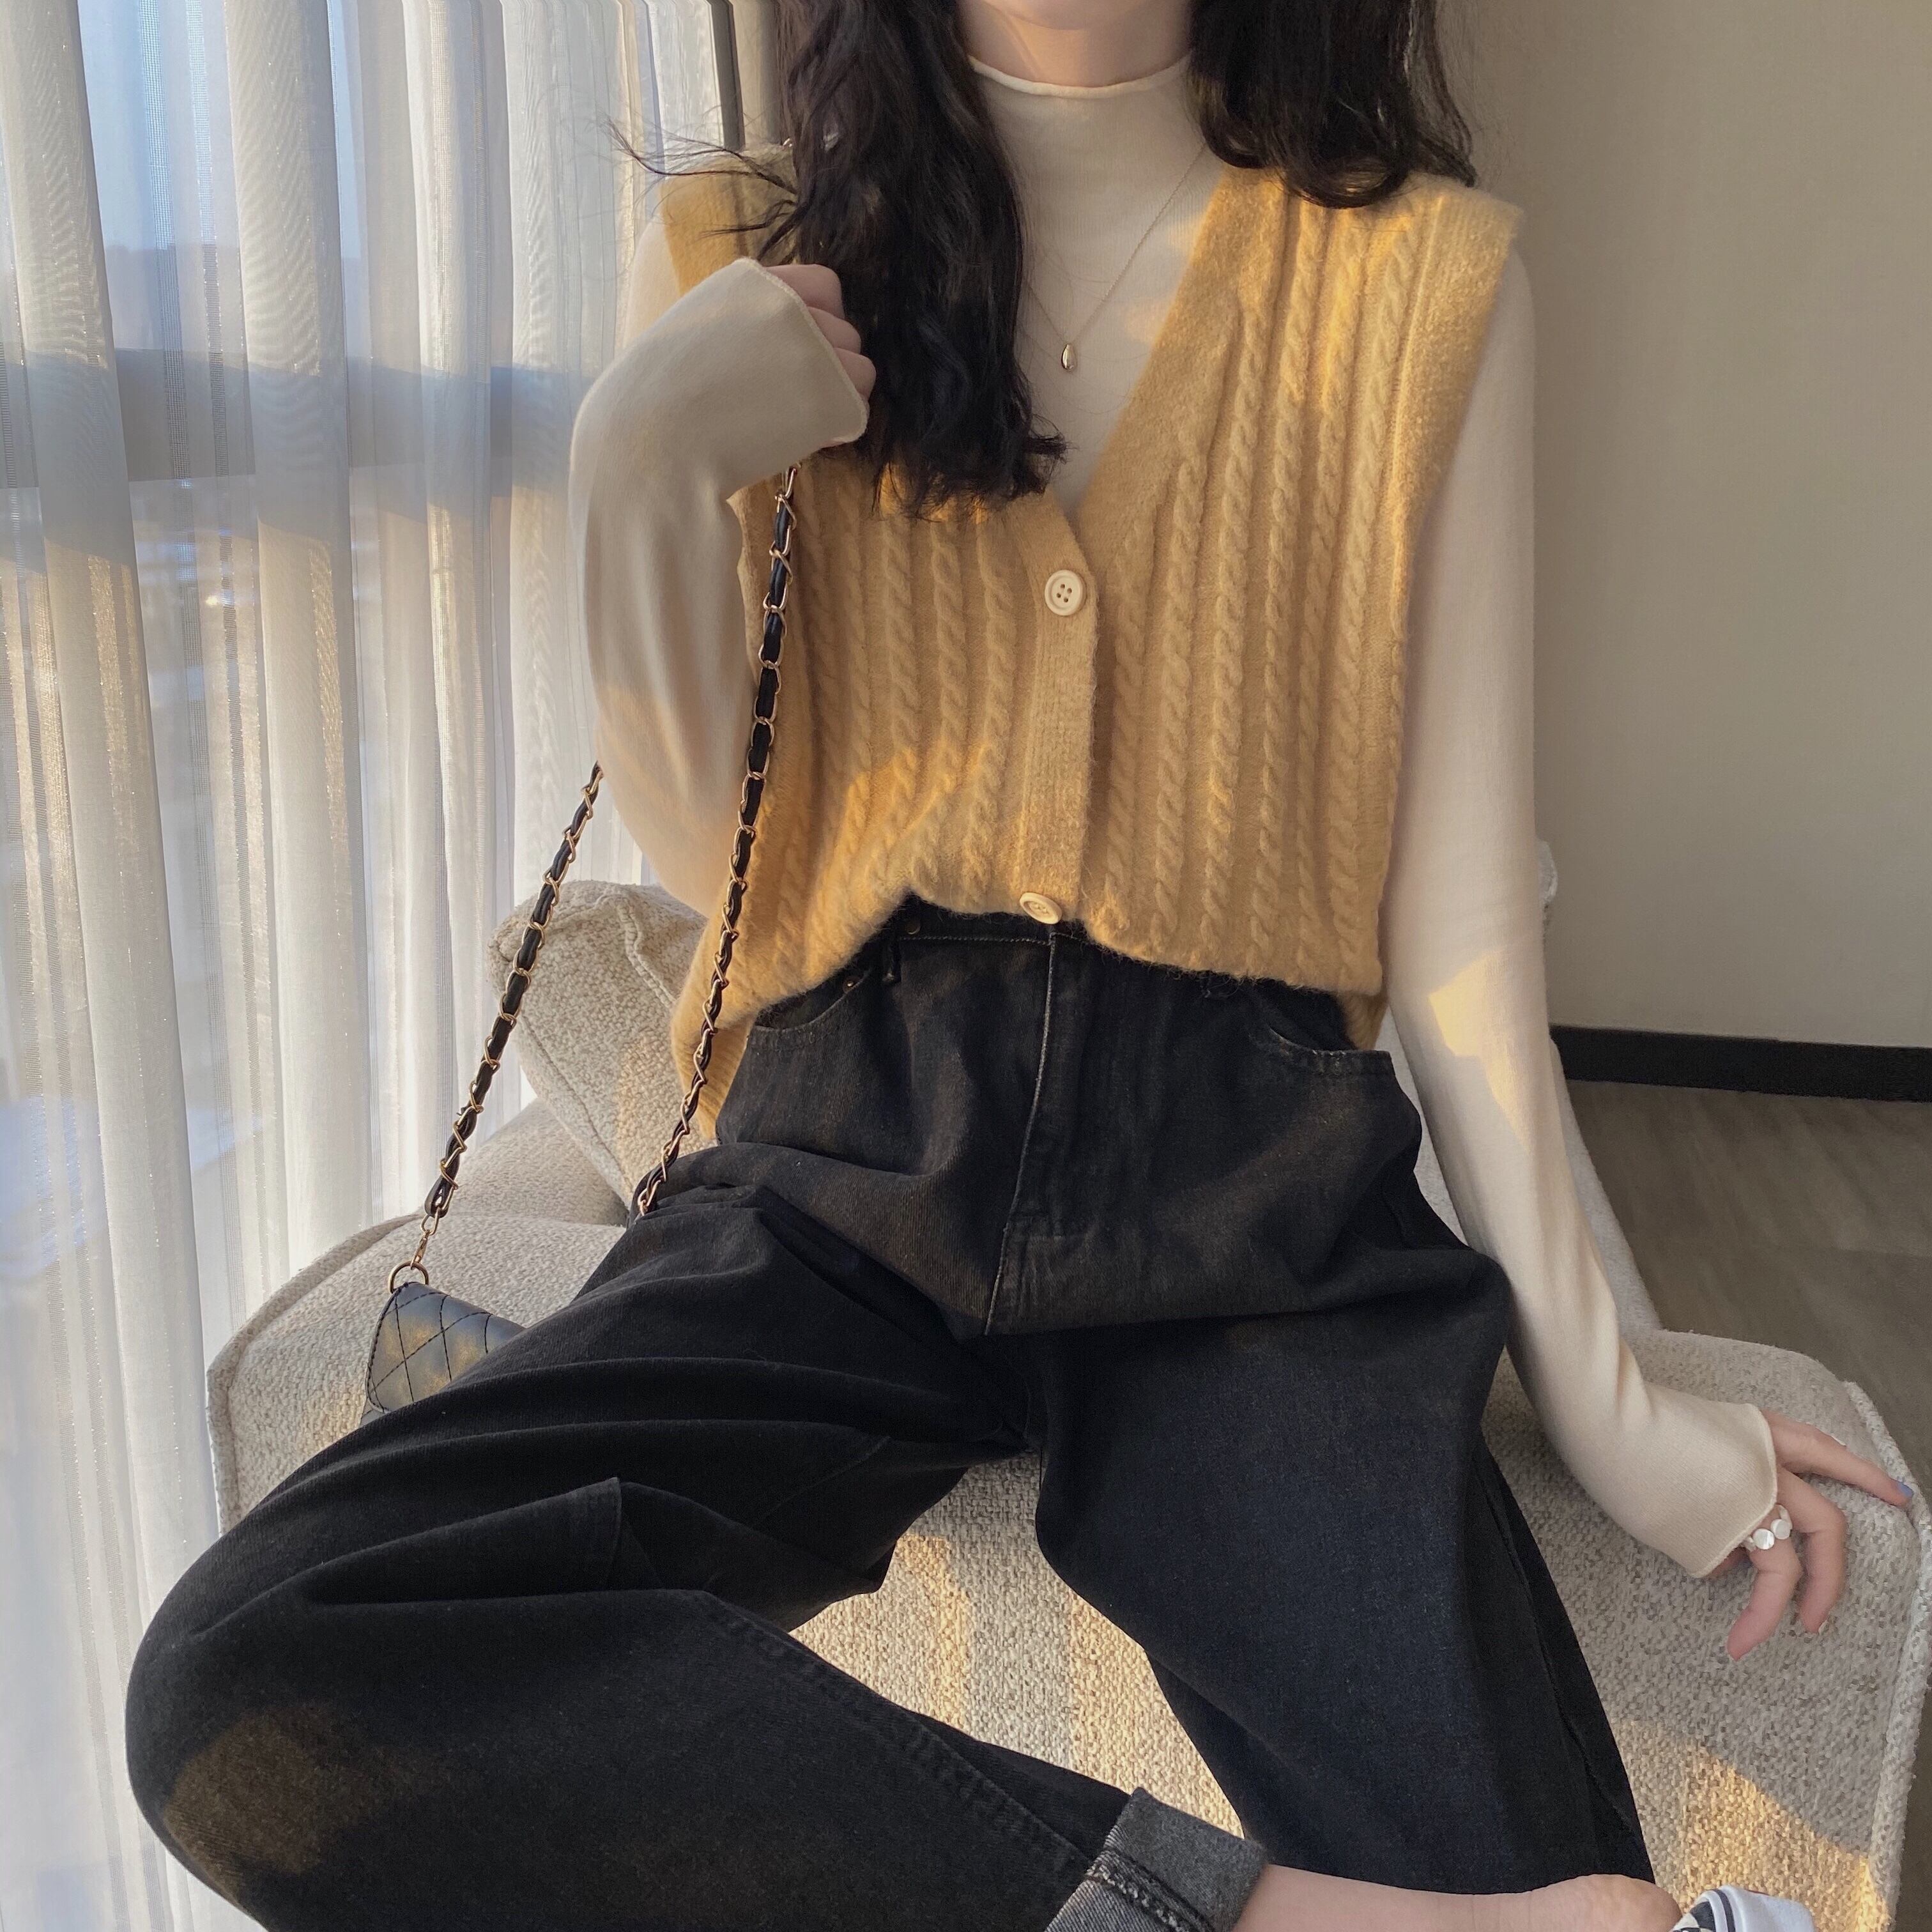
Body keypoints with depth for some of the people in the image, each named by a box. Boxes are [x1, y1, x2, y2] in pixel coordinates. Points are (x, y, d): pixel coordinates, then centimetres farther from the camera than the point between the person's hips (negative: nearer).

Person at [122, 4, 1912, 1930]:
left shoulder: (1427, 276, 6)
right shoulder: (744, 257, 9)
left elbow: (1458, 901, 3)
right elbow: (707, 852, 5)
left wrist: (1597, 1390, 0)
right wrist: (647, 458, -10)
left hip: (1244, 1191, -1)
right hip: (854, 1168, 3)